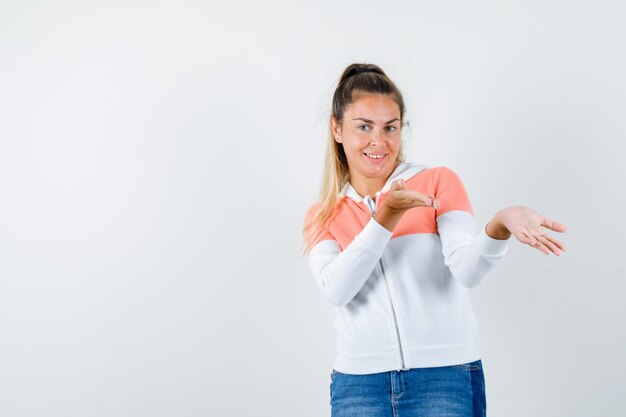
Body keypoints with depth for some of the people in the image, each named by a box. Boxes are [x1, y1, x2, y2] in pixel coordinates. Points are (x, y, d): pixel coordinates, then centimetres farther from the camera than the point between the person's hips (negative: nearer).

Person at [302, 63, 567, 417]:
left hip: (446, 375, -1)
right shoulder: (322, 217, 9)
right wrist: (384, 220, -20)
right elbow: (336, 289, -9)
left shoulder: (439, 182, 3)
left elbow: (467, 270, -11)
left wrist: (500, 225, -30)